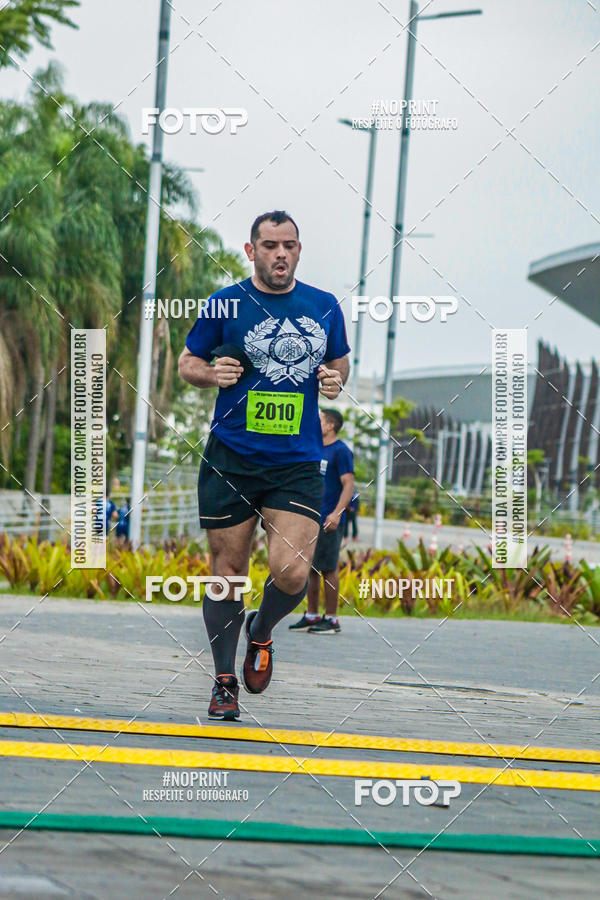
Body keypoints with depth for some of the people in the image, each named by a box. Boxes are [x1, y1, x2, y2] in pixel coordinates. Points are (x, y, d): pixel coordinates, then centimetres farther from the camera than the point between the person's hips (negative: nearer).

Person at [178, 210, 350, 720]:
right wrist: (212, 374, -10)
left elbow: (339, 362, 24)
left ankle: (261, 632, 19)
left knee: (293, 572, -14)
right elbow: (188, 362, 12)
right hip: (230, 461, -1)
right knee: (228, 572, 2)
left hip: (298, 463, 1)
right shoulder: (226, 304, 1)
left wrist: (335, 380, 1)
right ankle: (225, 681, 18)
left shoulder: (324, 307, 8)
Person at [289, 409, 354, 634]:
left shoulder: (340, 451, -8)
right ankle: (311, 616, 15)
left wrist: (337, 513, -24)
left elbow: (348, 485, -15)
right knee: (310, 568, 9)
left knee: (328, 569, -6)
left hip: (328, 522, -8)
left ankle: (331, 620, -2)